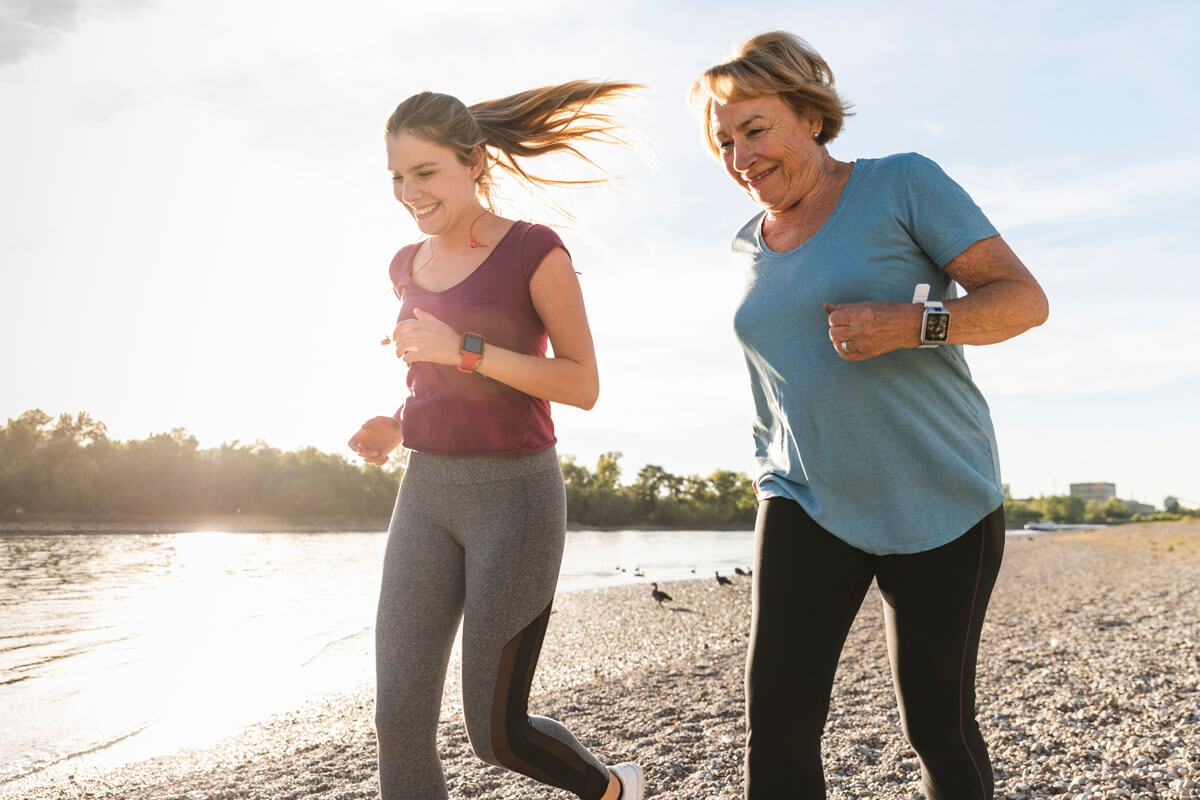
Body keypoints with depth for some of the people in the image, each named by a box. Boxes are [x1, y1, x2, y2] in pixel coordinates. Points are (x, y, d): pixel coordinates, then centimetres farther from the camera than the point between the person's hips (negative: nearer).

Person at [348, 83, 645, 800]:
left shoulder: (535, 251, -8)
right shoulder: (409, 265, 12)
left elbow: (584, 386, -12)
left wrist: (466, 349, -22)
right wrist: (395, 429, 2)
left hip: (516, 494, -6)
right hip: (427, 495, 6)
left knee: (496, 730, 0)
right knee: (401, 722, 1)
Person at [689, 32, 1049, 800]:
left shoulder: (903, 184, -6)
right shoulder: (751, 245, 10)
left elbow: (1024, 298, -9)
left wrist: (911, 325, -26)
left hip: (940, 502, -3)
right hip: (808, 504, 3)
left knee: (939, 726, 8)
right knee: (778, 715, -11)